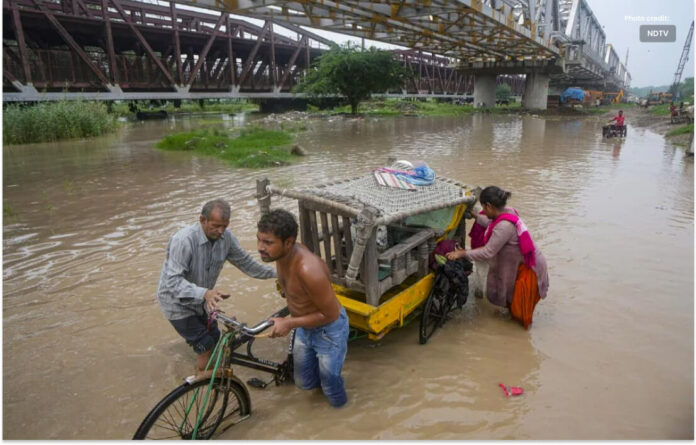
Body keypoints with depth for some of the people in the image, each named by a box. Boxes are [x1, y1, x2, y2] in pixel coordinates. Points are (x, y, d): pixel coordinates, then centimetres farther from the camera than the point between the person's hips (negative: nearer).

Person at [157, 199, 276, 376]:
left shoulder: (226, 237, -14)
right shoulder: (183, 240, -32)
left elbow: (246, 263, -2)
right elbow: (173, 281, -37)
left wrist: (277, 273, -5)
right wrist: (204, 293, -51)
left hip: (201, 301, 6)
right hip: (178, 303, -6)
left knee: (215, 340, 13)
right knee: (205, 346, -7)